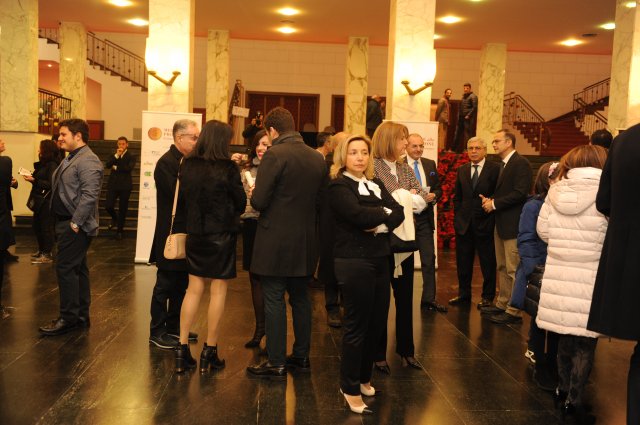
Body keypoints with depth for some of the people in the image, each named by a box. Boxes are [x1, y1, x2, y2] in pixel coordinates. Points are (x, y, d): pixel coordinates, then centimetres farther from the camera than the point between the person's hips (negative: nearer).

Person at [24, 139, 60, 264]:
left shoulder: (52, 165, -14)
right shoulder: (43, 164, 12)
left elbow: (51, 184, -20)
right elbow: (41, 180, 14)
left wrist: (34, 180, -21)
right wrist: (31, 177, -1)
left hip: (47, 201, -9)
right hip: (39, 200, 9)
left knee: (46, 227, -2)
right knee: (36, 226, 16)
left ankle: (47, 255, 5)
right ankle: (41, 250, 30)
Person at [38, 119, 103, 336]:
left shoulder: (88, 161, -16)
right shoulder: (70, 159, 17)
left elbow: (89, 195, -24)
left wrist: (75, 222, -22)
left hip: (76, 226, -10)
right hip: (66, 223, 10)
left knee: (65, 268, -8)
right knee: (77, 269, 13)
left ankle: (68, 318, 1)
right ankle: (81, 316, 21)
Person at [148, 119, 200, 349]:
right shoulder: (167, 163, -14)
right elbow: (179, 194, -24)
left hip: (185, 233, 9)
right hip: (171, 234, -9)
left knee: (181, 283, 16)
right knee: (165, 284, 1)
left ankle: (174, 327, 29)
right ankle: (157, 332, 13)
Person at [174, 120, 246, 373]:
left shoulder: (187, 166, 0)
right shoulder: (228, 168, -13)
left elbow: (183, 197, 11)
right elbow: (240, 204, -4)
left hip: (195, 235, 5)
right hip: (221, 235, -4)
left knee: (194, 289, 13)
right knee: (218, 291, 5)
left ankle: (182, 348, 14)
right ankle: (209, 352, 12)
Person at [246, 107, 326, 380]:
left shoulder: (275, 155, -14)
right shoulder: (318, 158, 5)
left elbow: (259, 201, -17)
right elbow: (320, 199, 9)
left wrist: (254, 195, 4)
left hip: (276, 241, -6)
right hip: (306, 242, 7)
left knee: (274, 301, 3)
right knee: (300, 299, 17)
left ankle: (277, 364, 10)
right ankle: (301, 356, 27)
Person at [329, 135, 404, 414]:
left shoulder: (375, 184, 14)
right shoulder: (339, 186, -7)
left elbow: (399, 213, 3)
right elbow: (358, 214, -24)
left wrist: (382, 225, -17)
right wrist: (384, 213, -7)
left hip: (380, 260, 7)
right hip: (354, 261, -7)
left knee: (377, 323, 12)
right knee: (357, 325, 1)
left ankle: (363, 377, 31)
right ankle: (350, 388, 15)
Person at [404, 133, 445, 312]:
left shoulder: (430, 164, 10)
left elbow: (438, 188, 14)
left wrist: (434, 195, -7)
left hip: (425, 218, 5)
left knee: (429, 259, 4)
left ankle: (429, 299, 11)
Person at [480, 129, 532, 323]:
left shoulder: (521, 163, -12)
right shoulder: (502, 164, 17)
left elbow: (520, 193, -21)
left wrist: (495, 203, -15)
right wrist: (490, 200, 2)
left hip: (513, 224, -10)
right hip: (500, 223, 10)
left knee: (513, 270, -5)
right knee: (502, 268, 16)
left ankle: (514, 311, 0)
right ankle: (503, 304, 26)